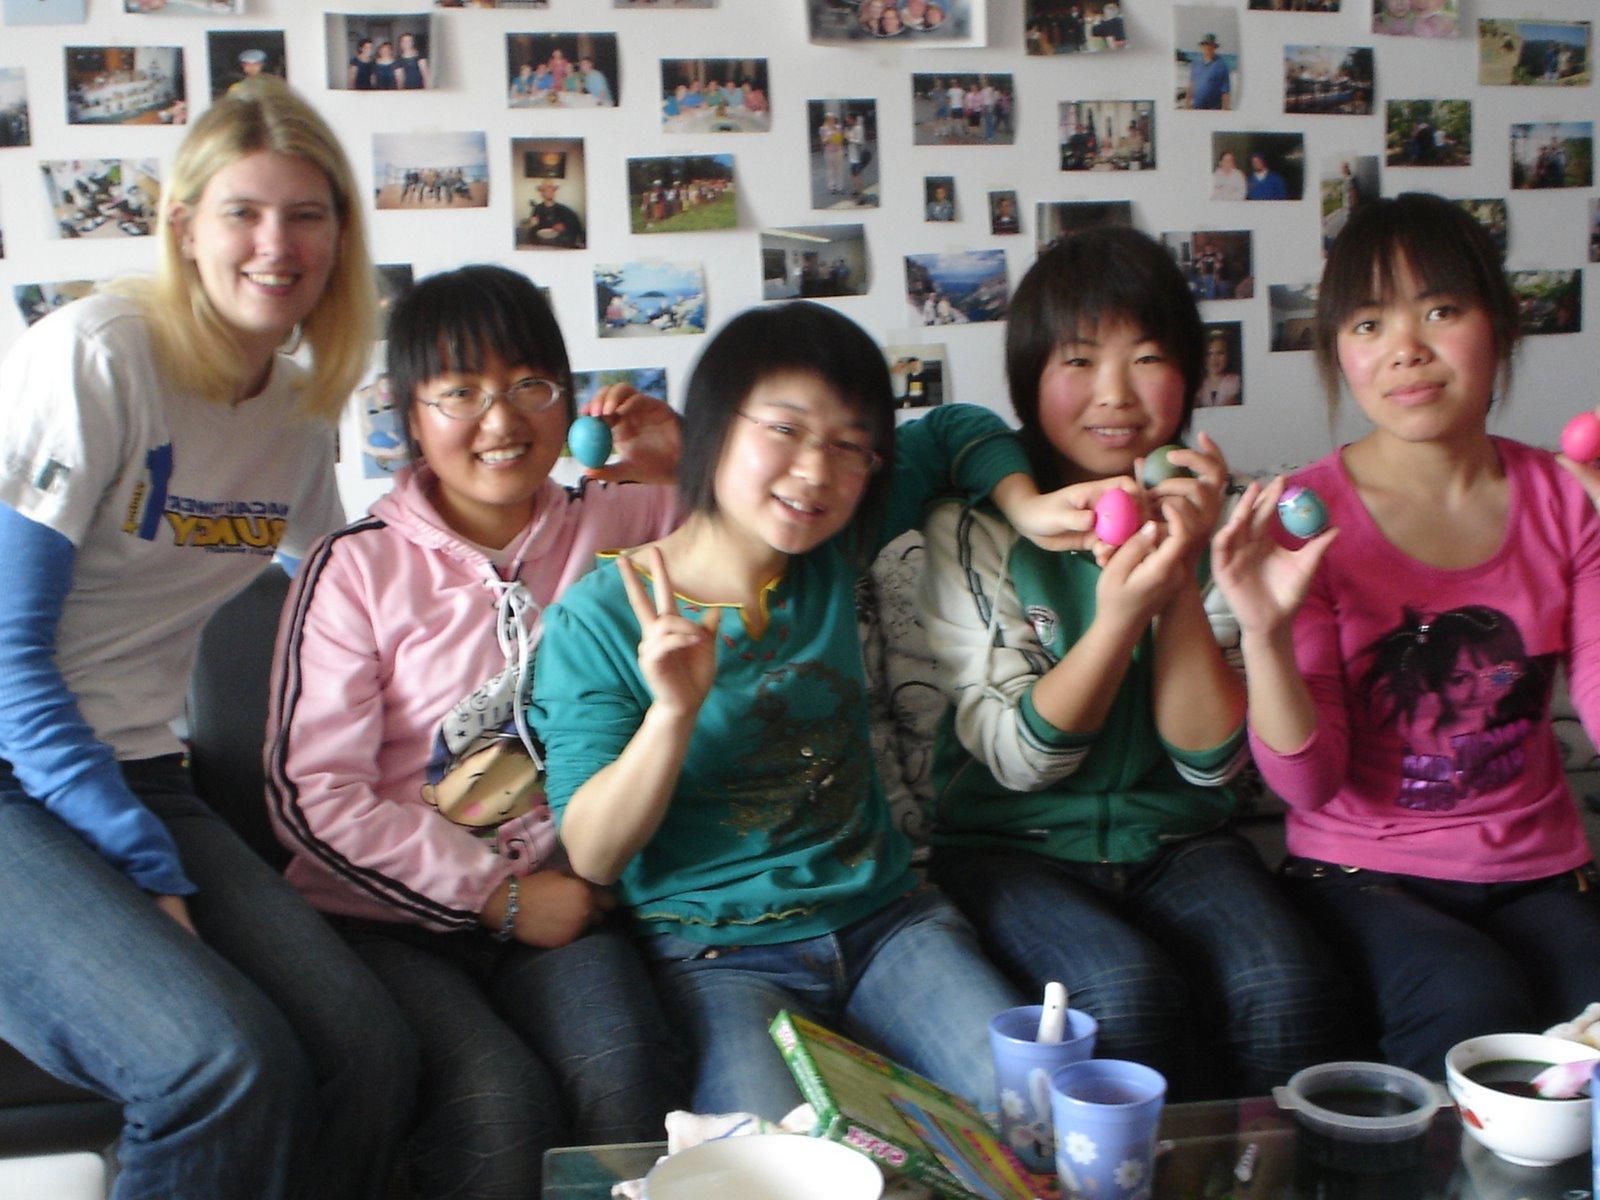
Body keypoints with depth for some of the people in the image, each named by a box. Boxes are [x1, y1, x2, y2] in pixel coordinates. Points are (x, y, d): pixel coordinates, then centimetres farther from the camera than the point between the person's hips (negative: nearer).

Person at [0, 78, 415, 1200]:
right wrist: (151, 875, -16)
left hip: (136, 775, 6)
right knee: (231, 1065, -29)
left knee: (372, 1058, -17)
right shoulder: (95, 354, -12)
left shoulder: (301, 409, 10)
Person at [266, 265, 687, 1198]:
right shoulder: (358, 568, -1)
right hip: (392, 917, -2)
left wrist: (696, 465, -5)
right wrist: (497, 897, -10)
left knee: (625, 1074, -28)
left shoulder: (615, 525, 7)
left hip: (555, 897, 2)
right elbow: (311, 795, -7)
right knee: (500, 1102, -29)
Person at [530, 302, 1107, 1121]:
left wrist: (1028, 507, 2)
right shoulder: (598, 621, -8)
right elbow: (593, 856, -10)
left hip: (884, 920, 4)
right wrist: (673, 713, -25)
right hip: (714, 954, -4)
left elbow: (957, 430, 21)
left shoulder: (830, 552, 4)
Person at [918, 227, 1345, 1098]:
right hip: (1012, 844, -2)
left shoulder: (1209, 517, 4)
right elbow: (1019, 756, -10)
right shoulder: (975, 527, -5)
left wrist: (1179, 585, -17)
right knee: (1126, 991, -31)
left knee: (1286, 986, -26)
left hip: (1178, 841, 3)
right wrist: (1120, 610, -24)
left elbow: (1210, 760, -3)